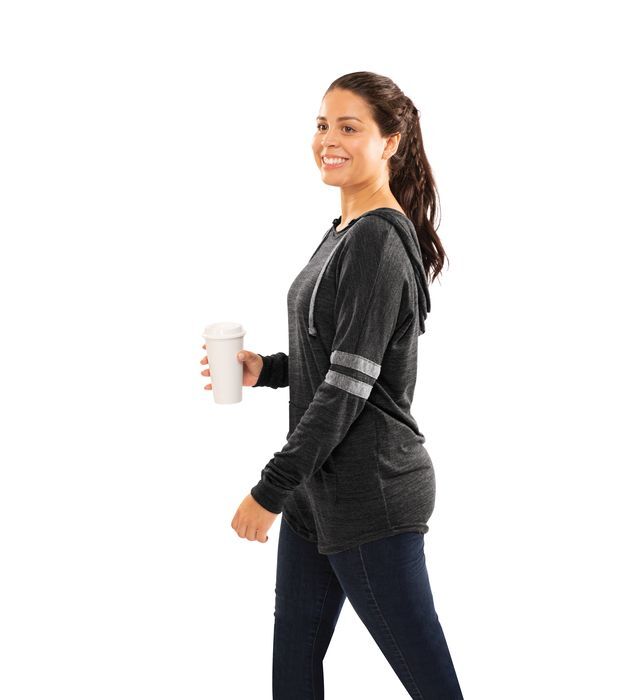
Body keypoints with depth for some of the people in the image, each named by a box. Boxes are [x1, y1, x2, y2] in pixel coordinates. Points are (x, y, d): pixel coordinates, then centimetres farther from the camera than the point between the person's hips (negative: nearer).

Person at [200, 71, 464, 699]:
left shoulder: (378, 242, -18)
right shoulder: (344, 231, 12)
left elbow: (349, 383, -21)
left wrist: (270, 489, -18)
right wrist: (265, 369, 6)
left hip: (370, 494, -10)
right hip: (319, 484, 10)